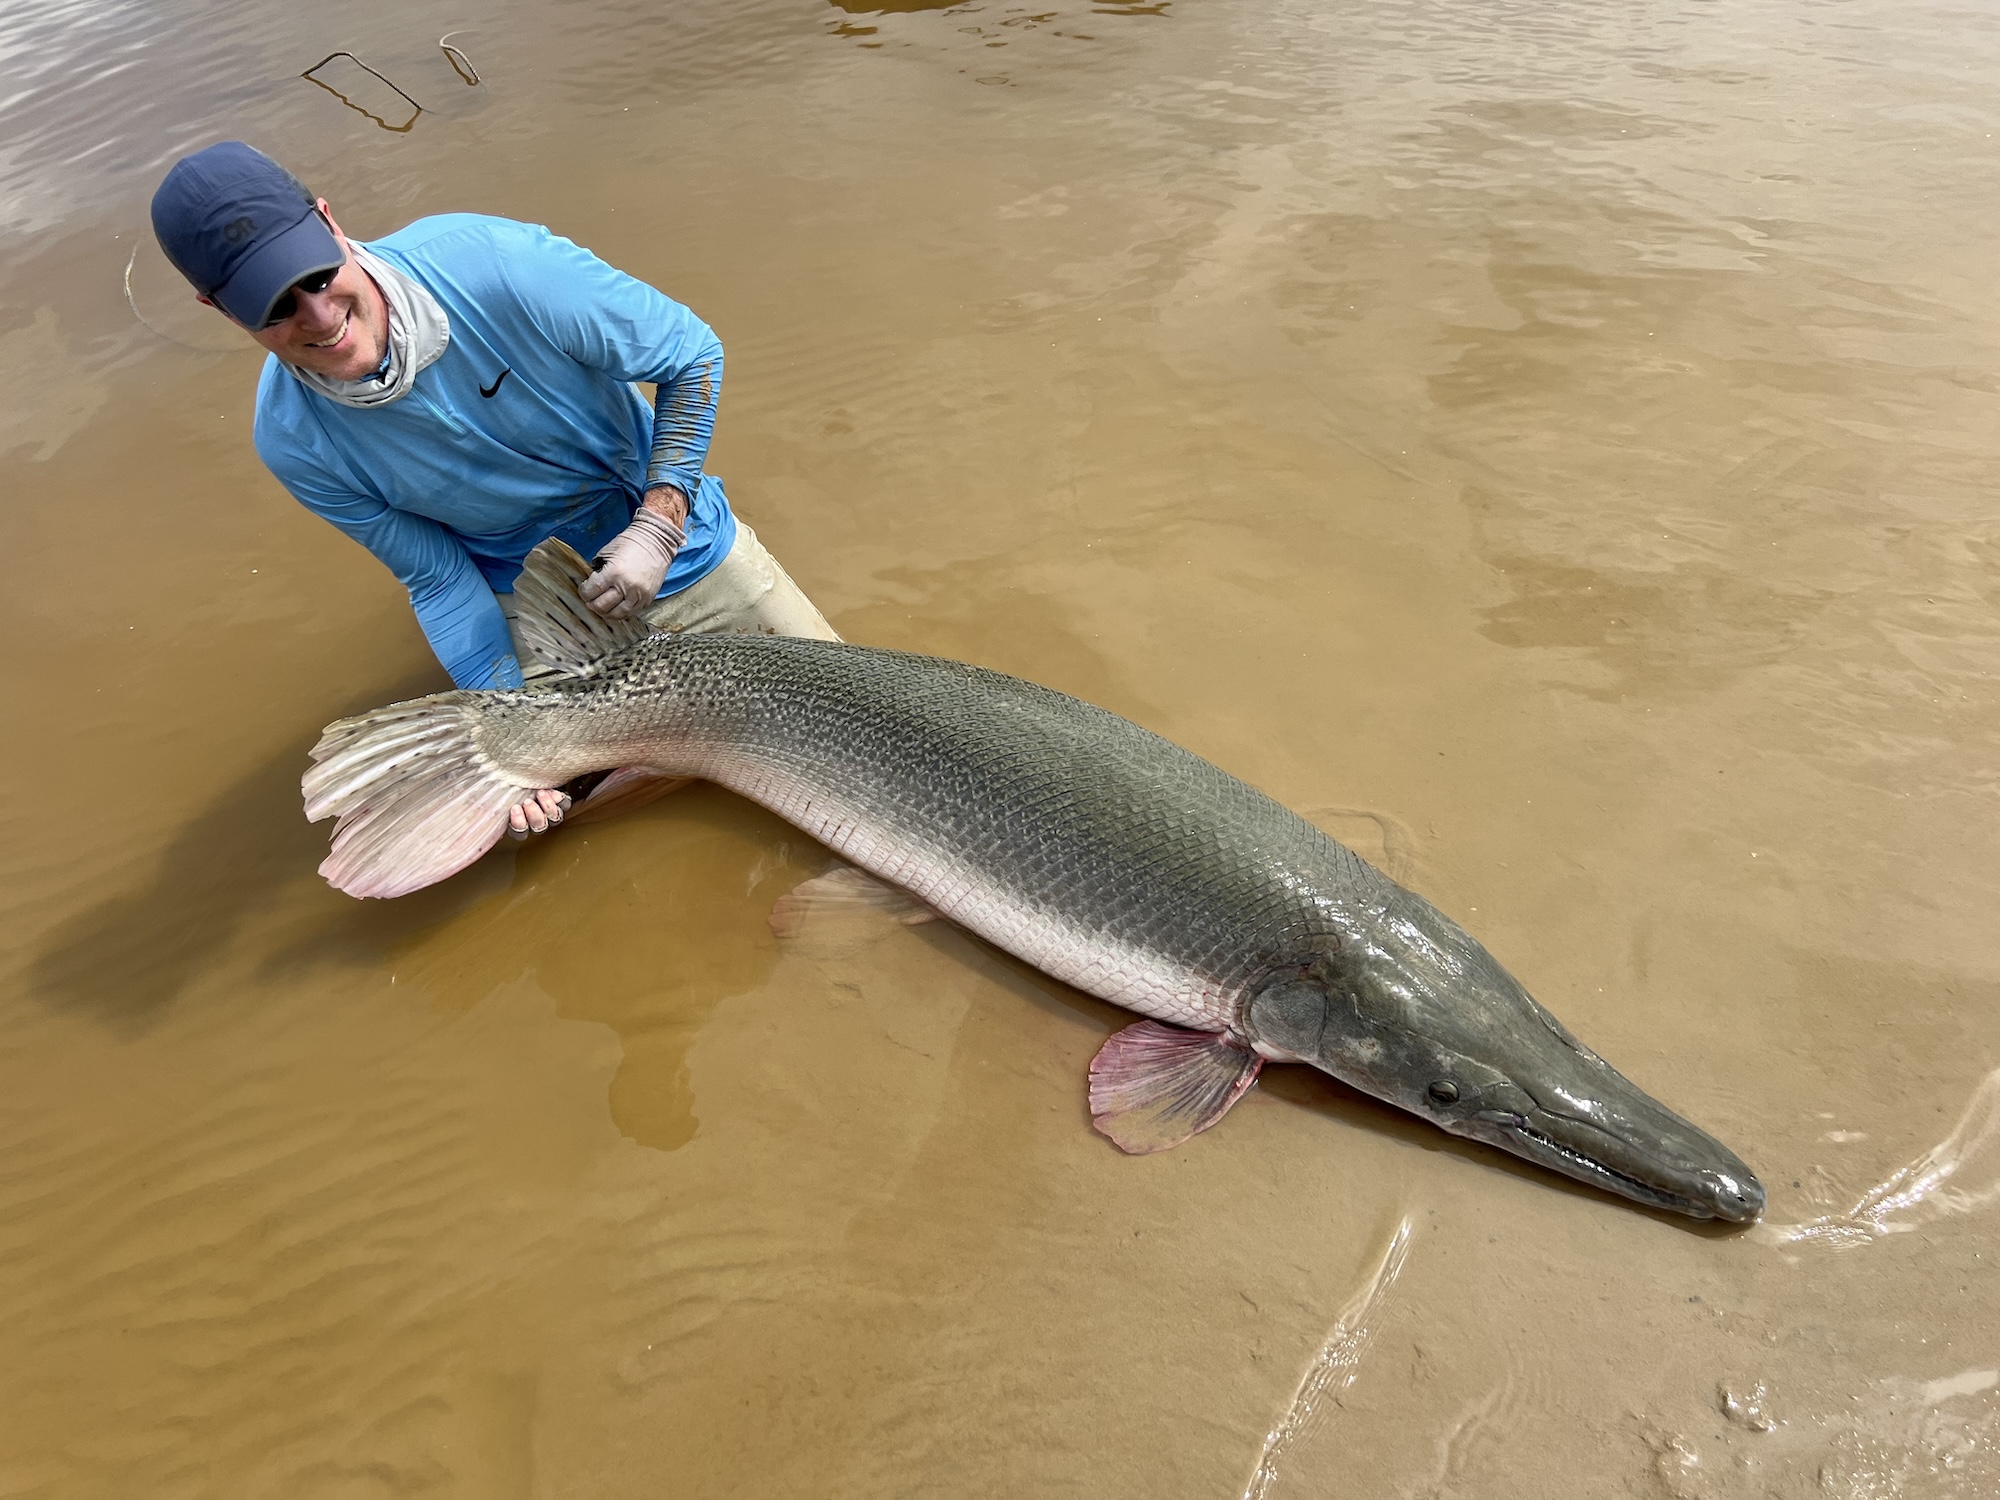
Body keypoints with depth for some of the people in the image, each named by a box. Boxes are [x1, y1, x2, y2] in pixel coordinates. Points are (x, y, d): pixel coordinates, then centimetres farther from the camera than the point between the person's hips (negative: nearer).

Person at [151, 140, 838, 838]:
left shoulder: (493, 260, -31)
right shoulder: (293, 443, -20)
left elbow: (690, 355, -19)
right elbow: (438, 579, -8)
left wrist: (658, 530, -23)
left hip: (653, 517, -1)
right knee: (540, 809, -3)